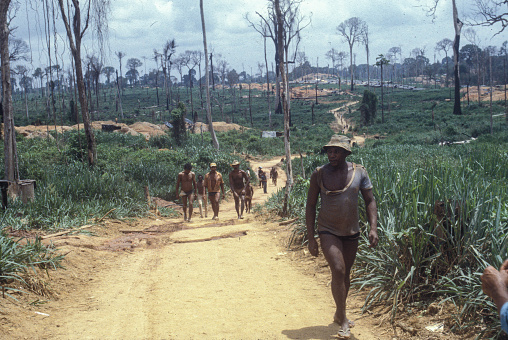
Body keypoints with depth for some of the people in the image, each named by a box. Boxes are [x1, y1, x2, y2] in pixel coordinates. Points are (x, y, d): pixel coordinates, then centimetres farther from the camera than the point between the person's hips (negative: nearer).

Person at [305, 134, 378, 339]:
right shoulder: (319, 174, -9)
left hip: (351, 232, 3)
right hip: (328, 231, -3)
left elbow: (370, 201, 1)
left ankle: (339, 314, 35)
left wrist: (373, 228, -12)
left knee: (345, 273, 15)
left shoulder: (359, 172, -4)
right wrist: (310, 238, -7)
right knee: (338, 270, -18)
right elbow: (310, 206, -3)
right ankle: (343, 321, -9)